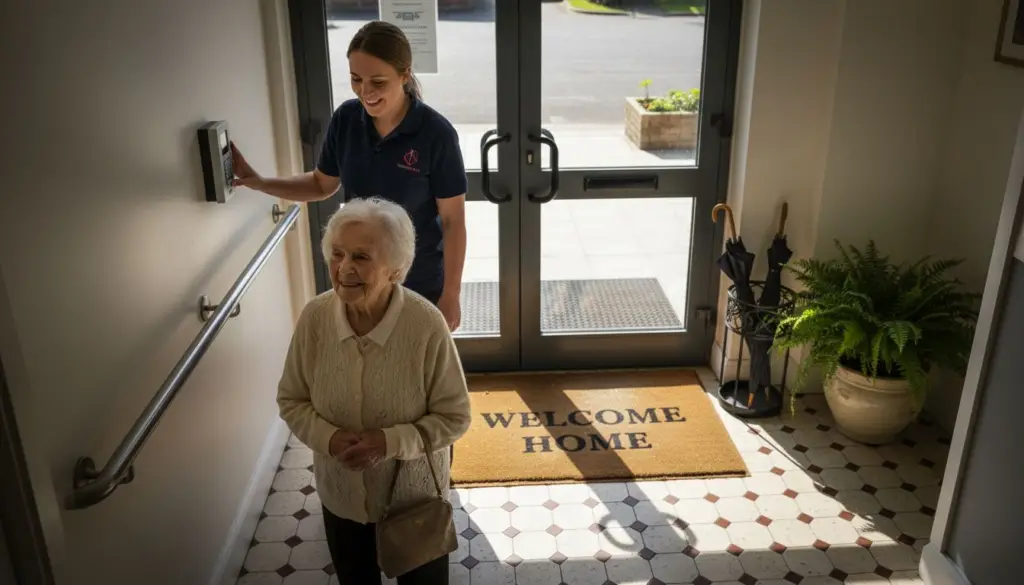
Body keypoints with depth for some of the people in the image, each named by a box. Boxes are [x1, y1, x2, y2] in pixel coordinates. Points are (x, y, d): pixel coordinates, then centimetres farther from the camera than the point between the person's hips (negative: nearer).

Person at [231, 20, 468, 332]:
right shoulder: (345, 119, -9)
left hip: (420, 283, -3)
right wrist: (260, 183, -6)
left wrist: (451, 294, -13)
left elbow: (453, 220, -15)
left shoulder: (436, 133, -21)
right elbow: (322, 184, 7)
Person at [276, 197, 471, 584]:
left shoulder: (426, 325, -27)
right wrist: (328, 437, -21)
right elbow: (290, 401, -3)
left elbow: (455, 417, -17)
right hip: (340, 494, 3)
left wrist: (391, 442, -30)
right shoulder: (315, 317, -17)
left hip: (414, 495, -3)